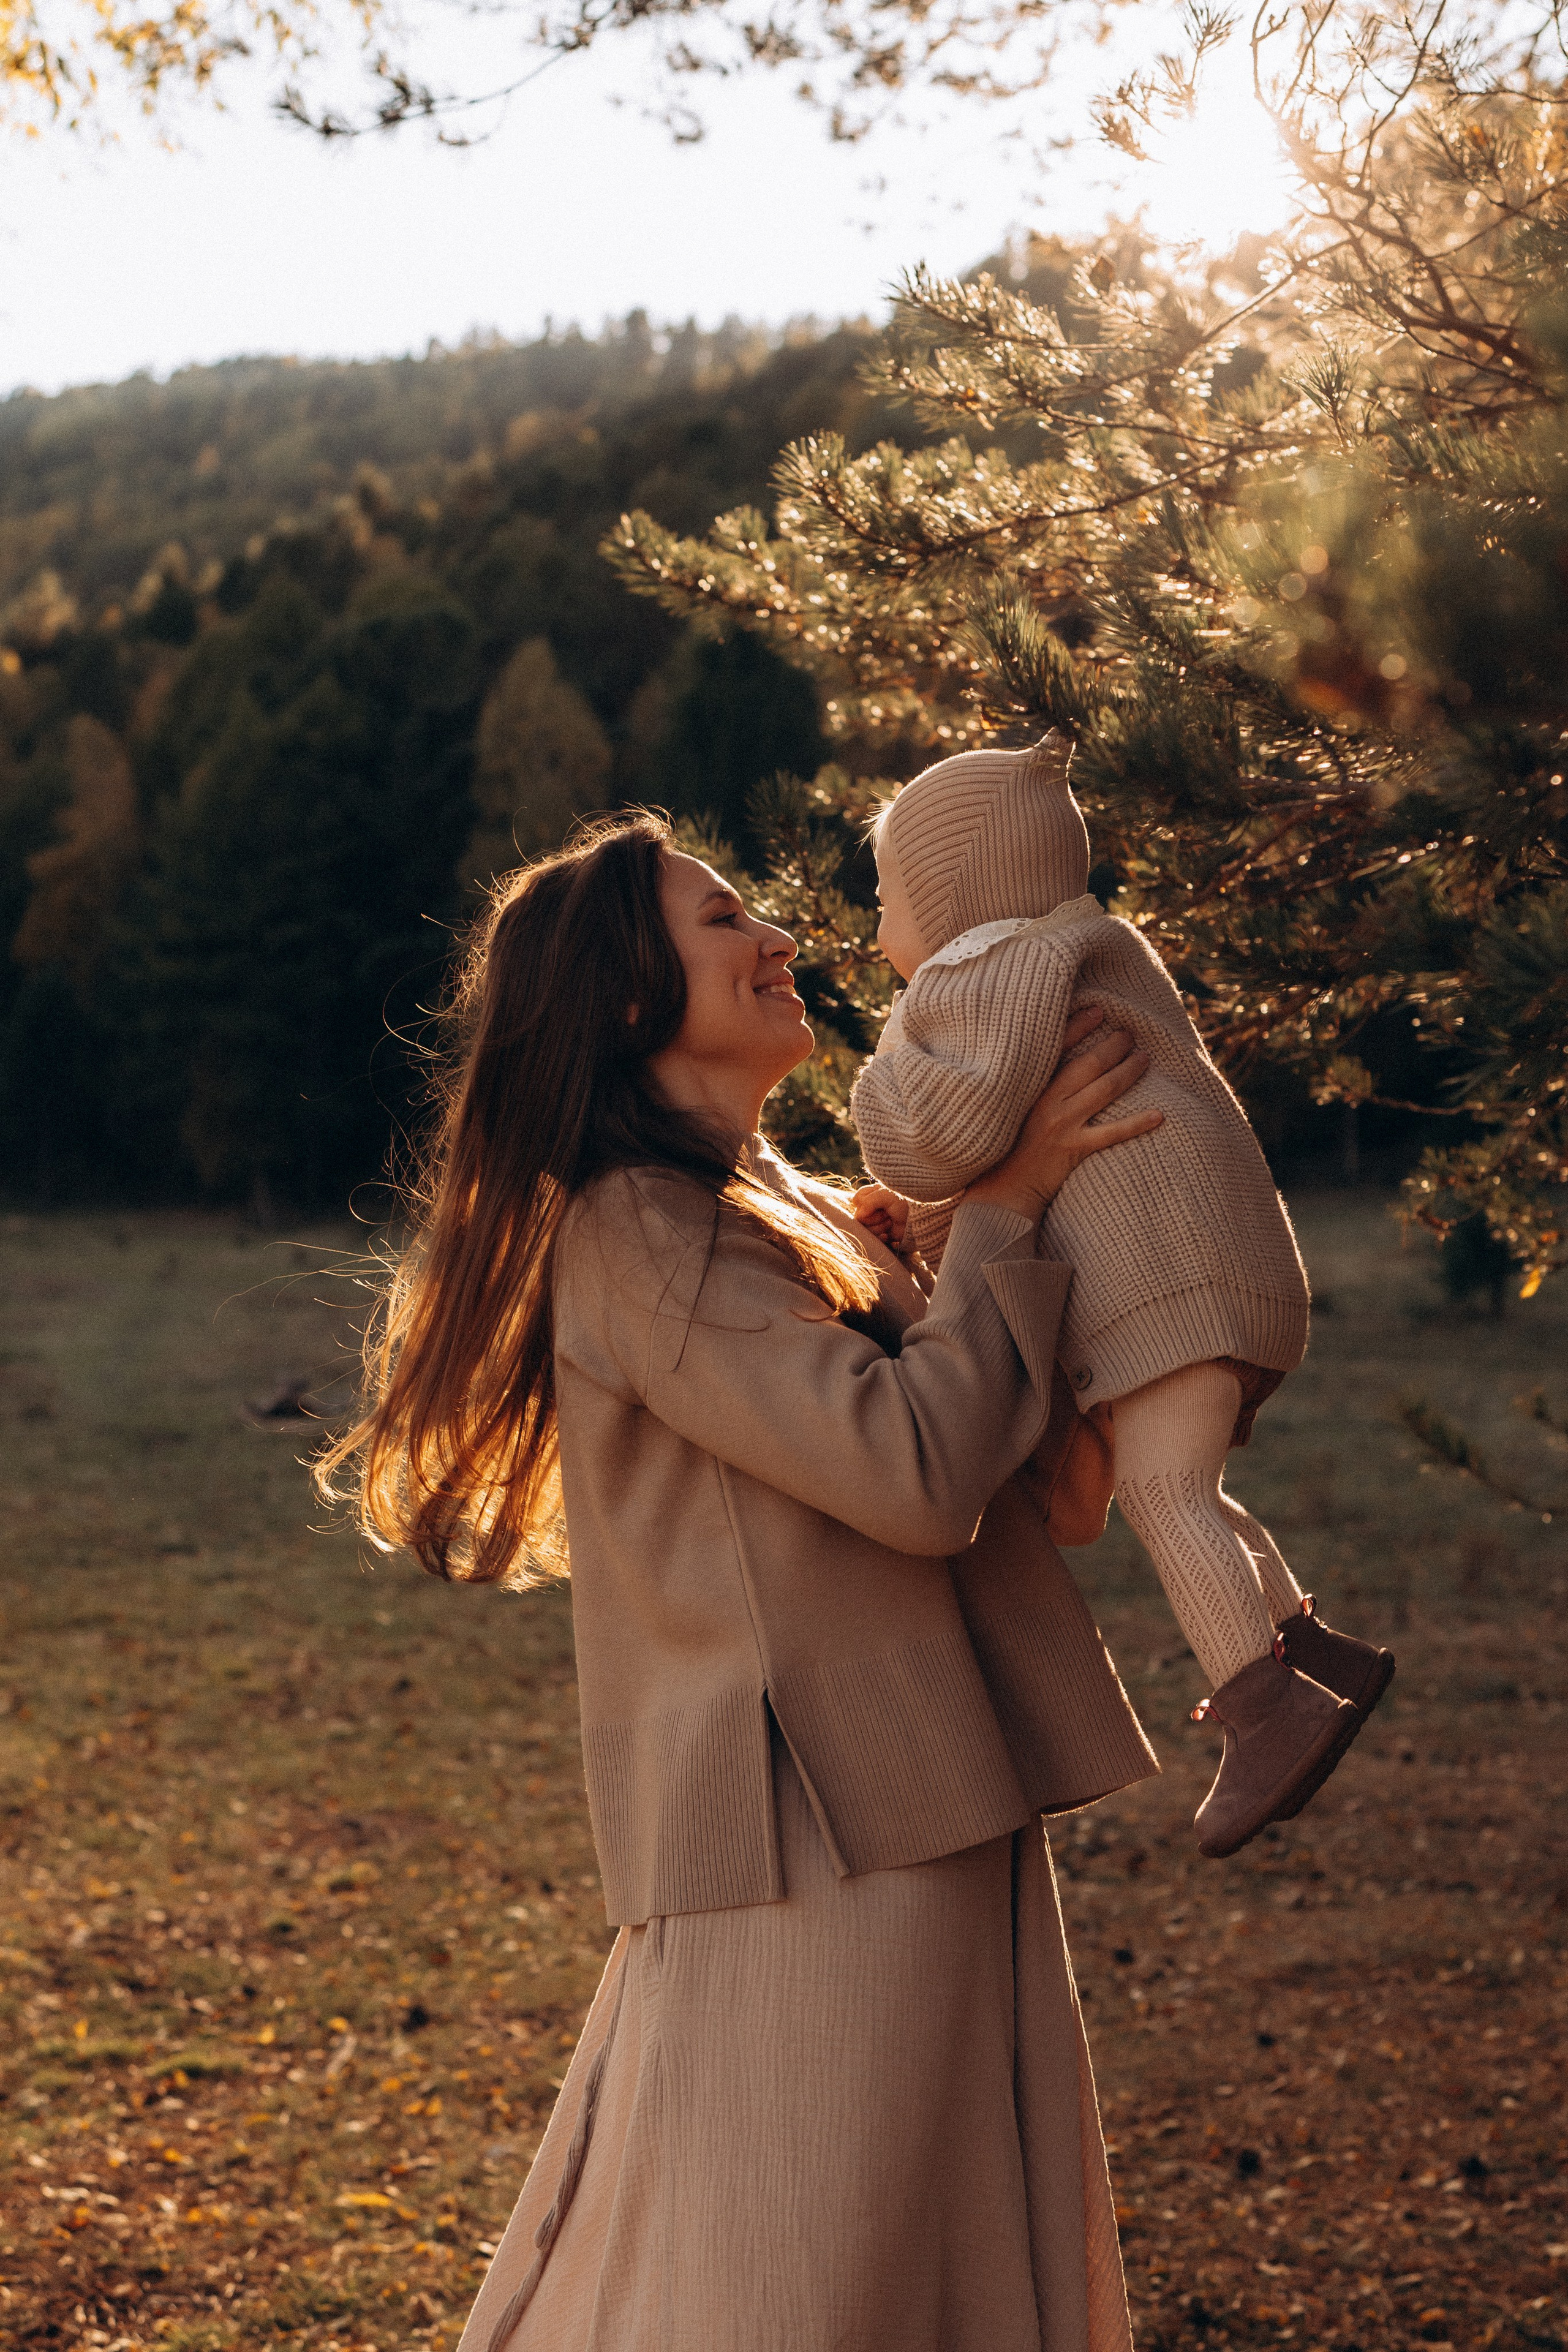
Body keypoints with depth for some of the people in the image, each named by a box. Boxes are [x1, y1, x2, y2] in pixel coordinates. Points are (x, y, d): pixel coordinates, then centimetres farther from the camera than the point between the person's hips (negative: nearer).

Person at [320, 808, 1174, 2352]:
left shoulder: (784, 1212, 18)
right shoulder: (637, 1235, -14)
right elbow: (916, 1469, -22)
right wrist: (1005, 1210, -10)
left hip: (926, 1825, 10)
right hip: (813, 1840, -10)